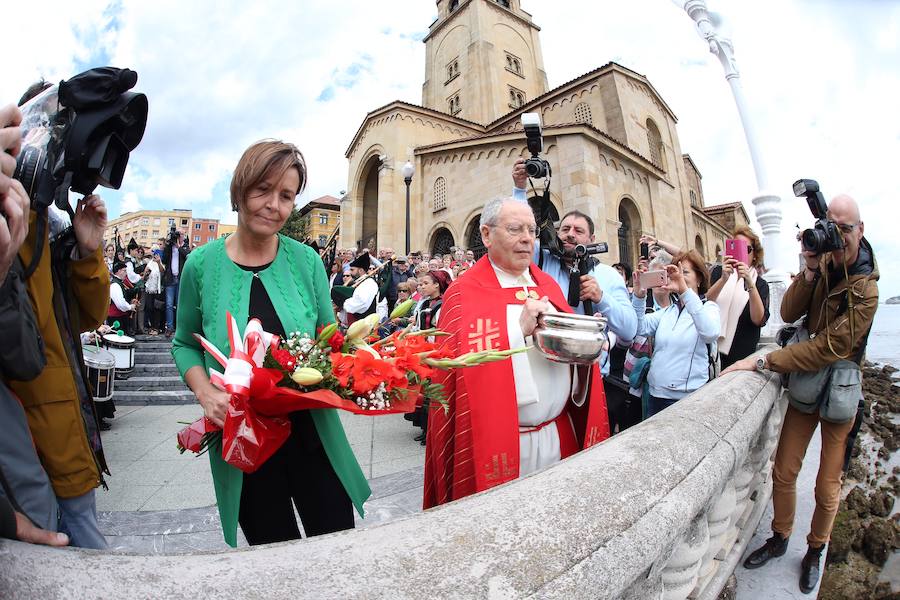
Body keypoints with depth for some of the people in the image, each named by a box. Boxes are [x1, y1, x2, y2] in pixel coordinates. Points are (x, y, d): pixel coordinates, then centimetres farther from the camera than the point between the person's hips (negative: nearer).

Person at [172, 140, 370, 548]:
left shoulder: (306, 261, -6)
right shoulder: (203, 264, -6)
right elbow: (185, 344, 6)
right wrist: (205, 392, -11)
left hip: (309, 428, 1)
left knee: (338, 540, 15)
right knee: (272, 546, 20)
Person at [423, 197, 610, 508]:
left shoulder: (548, 285, 9)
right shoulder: (464, 293, -10)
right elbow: (464, 366, -20)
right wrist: (519, 328, -25)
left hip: (559, 434, 6)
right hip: (500, 442, -5)